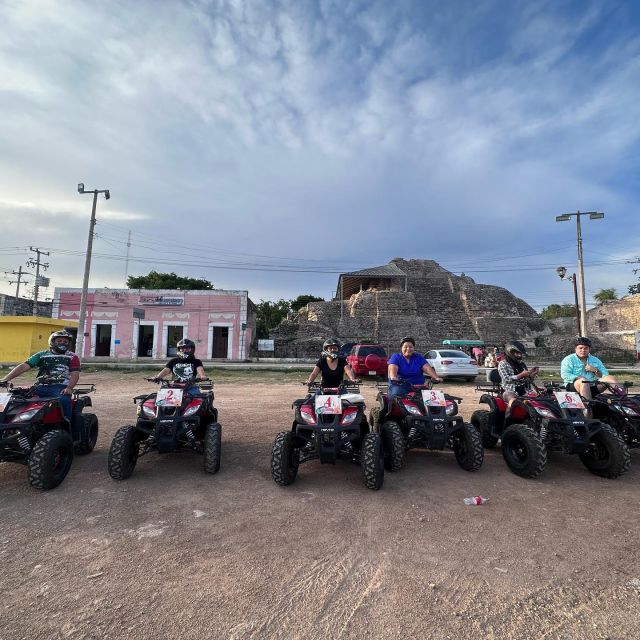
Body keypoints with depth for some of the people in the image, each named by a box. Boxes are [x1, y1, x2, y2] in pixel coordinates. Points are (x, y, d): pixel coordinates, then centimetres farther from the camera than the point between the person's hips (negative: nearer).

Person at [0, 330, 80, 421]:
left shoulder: (72, 357, 10)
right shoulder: (42, 355, 18)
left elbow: (75, 374, -1)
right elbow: (23, 366, 9)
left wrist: (69, 388, -19)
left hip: (60, 388, -4)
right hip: (41, 387, 4)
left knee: (63, 400, -34)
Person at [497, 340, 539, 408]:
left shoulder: (522, 364, 18)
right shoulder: (503, 364, 1)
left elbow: (528, 381, 21)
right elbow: (506, 379, -12)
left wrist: (531, 375, 0)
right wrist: (521, 375, -19)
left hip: (524, 392, 6)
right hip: (510, 391, -6)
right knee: (514, 402, -35)